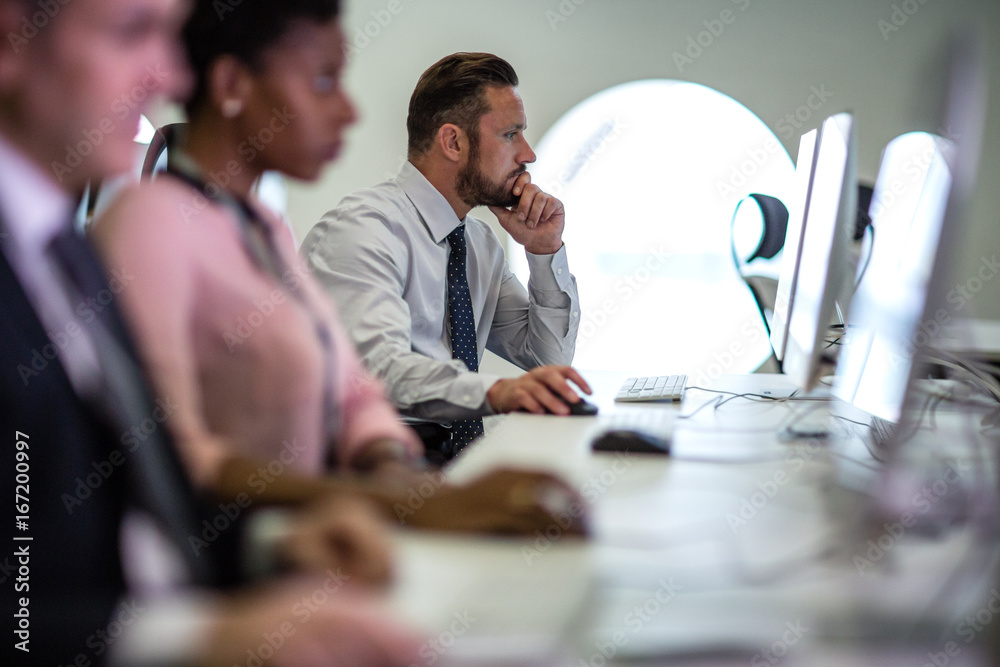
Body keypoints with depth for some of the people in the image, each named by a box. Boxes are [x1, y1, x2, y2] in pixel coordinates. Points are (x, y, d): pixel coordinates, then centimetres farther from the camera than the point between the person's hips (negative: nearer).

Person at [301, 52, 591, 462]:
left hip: (457, 457, 8)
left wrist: (545, 250, 7)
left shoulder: (479, 240, 16)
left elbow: (550, 358, 21)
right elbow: (379, 366, -28)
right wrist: (494, 391, -45)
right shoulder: (363, 228, -12)